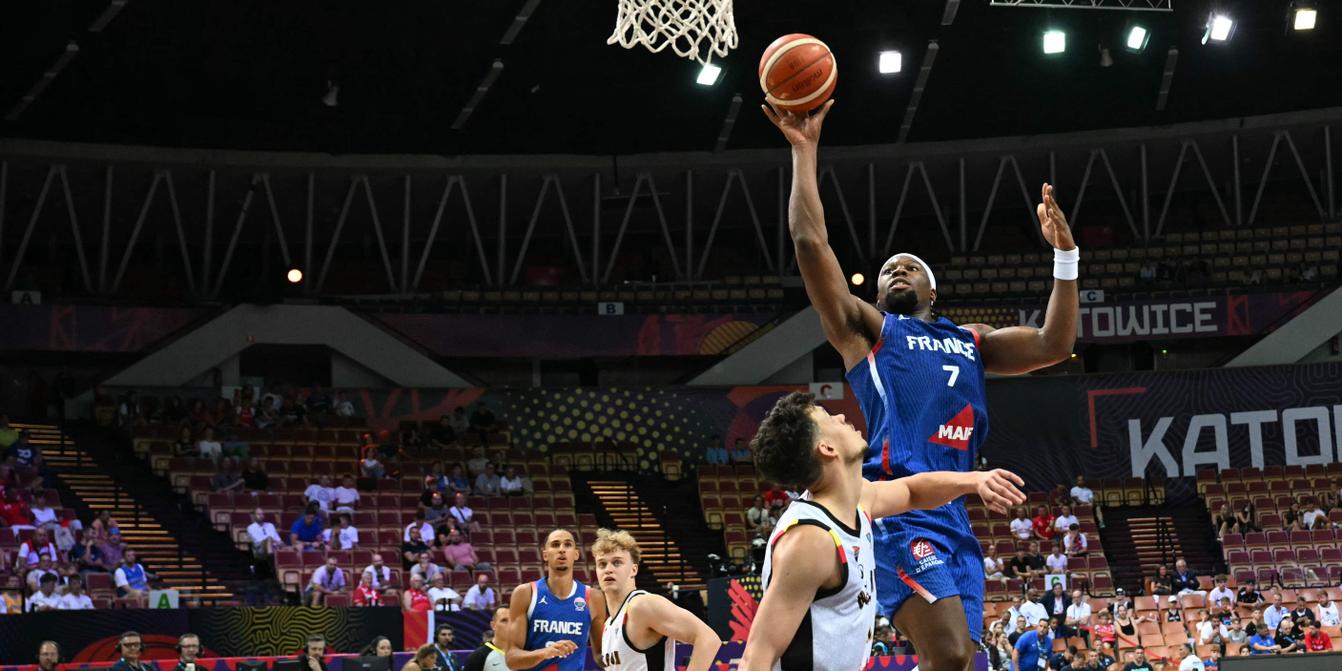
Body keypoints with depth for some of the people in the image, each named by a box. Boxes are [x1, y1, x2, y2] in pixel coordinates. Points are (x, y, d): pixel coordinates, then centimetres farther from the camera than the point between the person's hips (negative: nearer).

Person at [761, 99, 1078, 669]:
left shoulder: (971, 340, 29)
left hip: (954, 513, 6)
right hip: (898, 506, -6)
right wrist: (805, 151, 3)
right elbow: (810, 241, 3)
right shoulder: (865, 328, 14)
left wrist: (1065, 254, 10)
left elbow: (1053, 345, 17)